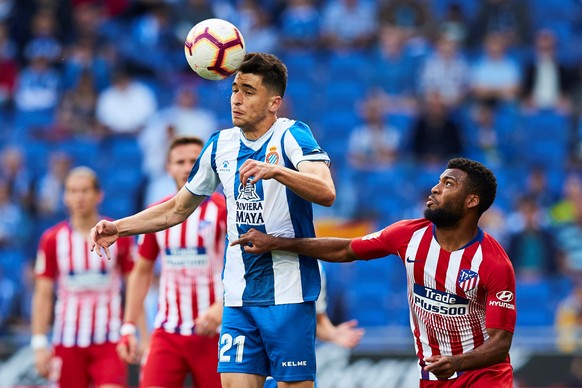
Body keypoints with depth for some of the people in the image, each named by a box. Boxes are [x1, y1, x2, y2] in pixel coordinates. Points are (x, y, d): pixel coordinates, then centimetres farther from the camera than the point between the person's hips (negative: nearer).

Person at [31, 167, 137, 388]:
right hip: (67, 343, 1)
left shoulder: (119, 236, 1)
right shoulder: (52, 239, 3)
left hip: (109, 342, -1)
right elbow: (43, 295, 4)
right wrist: (39, 344, -1)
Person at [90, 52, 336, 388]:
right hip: (239, 296, 5)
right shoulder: (221, 145, 10)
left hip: (288, 293, -5)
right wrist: (118, 227, 10)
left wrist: (275, 171, -42)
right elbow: (177, 209, 22)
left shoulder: (292, 136, -8)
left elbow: (326, 193, -26)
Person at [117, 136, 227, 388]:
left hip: (213, 332, -3)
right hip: (167, 333, 3)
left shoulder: (223, 210, -5)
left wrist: (220, 308, -27)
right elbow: (141, 272, 18)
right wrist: (128, 327, 10)